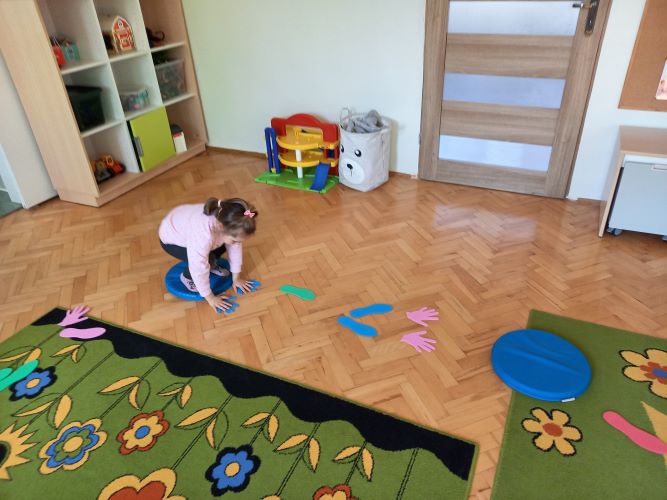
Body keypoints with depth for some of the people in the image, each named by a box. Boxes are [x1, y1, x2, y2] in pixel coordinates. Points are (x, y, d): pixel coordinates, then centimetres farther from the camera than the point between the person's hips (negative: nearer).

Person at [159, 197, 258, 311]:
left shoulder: (227, 222, -26)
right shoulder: (203, 236, -45)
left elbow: (235, 248, -10)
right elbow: (199, 269, -33)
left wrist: (236, 278, 0)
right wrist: (210, 298, -20)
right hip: (171, 239, -6)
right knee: (208, 260, -23)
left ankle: (211, 265, 20)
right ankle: (187, 277, 6)